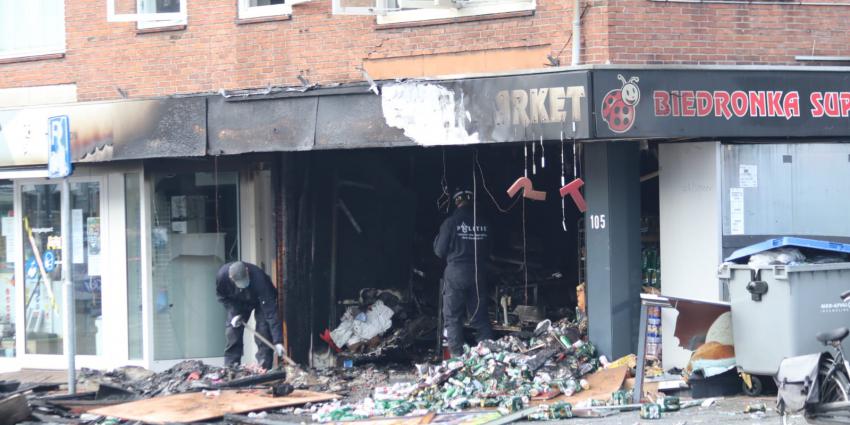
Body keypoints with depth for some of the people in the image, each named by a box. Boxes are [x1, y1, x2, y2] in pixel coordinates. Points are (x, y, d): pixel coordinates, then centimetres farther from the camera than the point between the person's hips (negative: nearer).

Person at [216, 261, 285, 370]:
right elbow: (222, 296, -8)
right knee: (231, 333, -5)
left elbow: (270, 311, -44)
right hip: (238, 303, 3)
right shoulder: (222, 275, -34)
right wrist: (234, 313, -22)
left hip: (261, 300, -3)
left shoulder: (259, 278, -44)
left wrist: (278, 341, -49)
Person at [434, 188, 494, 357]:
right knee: (480, 318, 10)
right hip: (479, 274, 4)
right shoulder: (483, 223, 1)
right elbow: (488, 251, 10)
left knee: (452, 318, 2)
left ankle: (457, 356, -5)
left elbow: (440, 251, -4)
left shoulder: (450, 223, -10)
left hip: (456, 274, -4)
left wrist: (437, 239, 14)